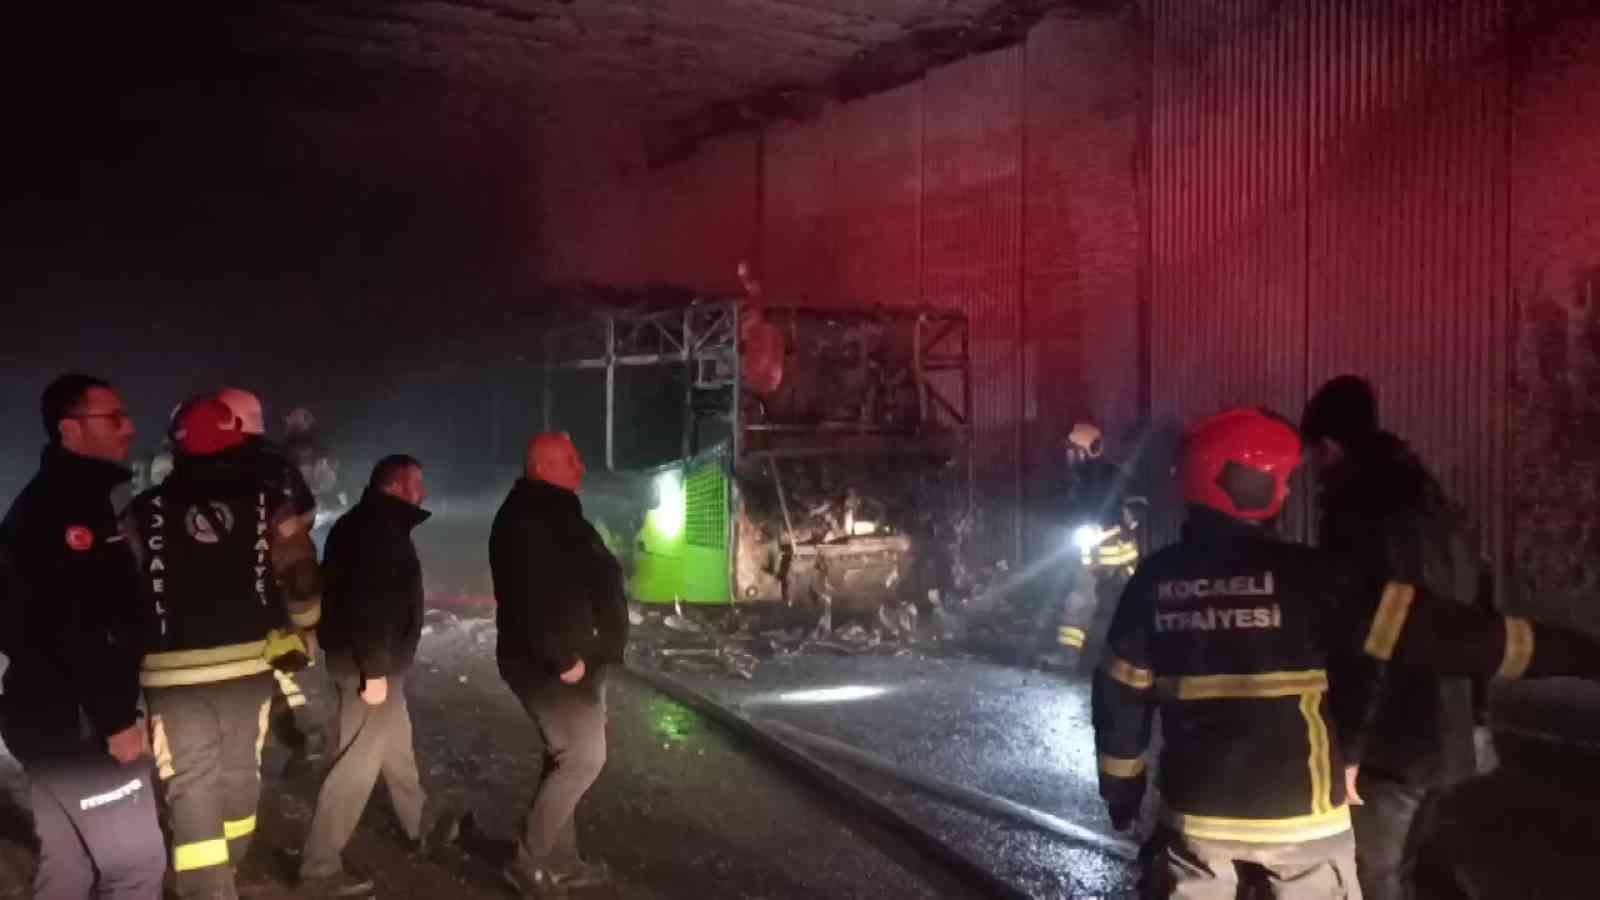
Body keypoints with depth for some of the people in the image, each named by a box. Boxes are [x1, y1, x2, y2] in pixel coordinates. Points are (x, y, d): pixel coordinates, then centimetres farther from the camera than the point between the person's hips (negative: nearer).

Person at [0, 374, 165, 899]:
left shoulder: (47, 502, 17)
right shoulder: (65, 505, -15)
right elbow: (75, 626, -24)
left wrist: (116, 710, 17)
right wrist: (115, 718, -20)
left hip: (53, 718, 10)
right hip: (78, 722, -10)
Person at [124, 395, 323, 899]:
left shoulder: (144, 513, -1)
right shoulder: (267, 504, -3)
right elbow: (301, 580, -4)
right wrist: (298, 638, 11)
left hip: (174, 674, -2)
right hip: (248, 665, 2)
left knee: (192, 786, 3)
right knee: (239, 771, 20)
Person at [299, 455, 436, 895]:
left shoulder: (368, 525, 13)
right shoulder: (377, 529, -19)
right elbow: (368, 604, -27)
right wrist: (373, 670, -26)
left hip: (378, 659, 11)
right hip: (371, 662, -11)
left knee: (397, 750, 22)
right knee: (359, 761, -5)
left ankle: (423, 830, 38)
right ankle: (320, 864, 2)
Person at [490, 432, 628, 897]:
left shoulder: (553, 514, 15)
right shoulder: (525, 522, -18)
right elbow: (531, 599, -26)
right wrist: (561, 658, -26)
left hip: (572, 657, 11)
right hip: (545, 664, -11)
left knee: (566, 757, 15)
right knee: (584, 756, -10)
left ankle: (560, 861, 25)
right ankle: (529, 862, 0)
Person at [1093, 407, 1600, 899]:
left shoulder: (1155, 579, -4)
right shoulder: (1302, 574, -14)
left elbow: (1121, 693, 0)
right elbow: (1427, 628, -14)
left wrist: (1121, 783, 14)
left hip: (1197, 807, 2)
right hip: (1296, 806, -2)